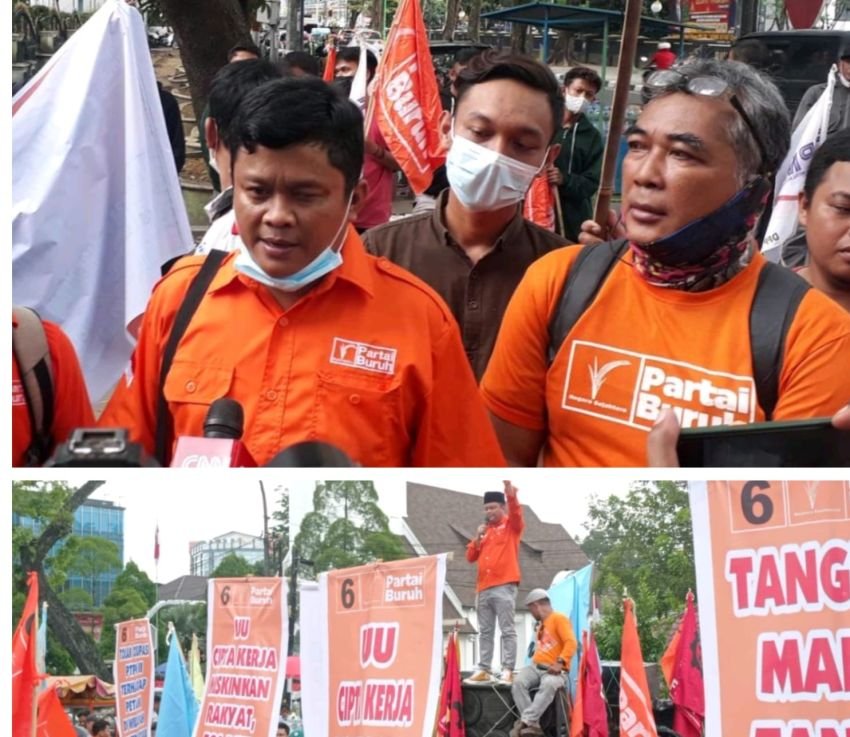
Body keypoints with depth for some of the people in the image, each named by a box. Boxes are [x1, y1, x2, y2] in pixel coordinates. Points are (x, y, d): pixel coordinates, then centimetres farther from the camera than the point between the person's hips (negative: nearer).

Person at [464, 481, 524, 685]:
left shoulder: (511, 526, 5)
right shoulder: (485, 531, 20)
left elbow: (516, 514, -18)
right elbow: (471, 557, 18)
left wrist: (511, 495, -33)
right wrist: (478, 538, 3)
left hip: (504, 586, -7)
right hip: (483, 588, 7)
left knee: (507, 630, -9)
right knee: (485, 632, 7)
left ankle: (507, 671, -13)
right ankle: (483, 670, 9)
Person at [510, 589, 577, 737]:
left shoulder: (559, 618, -2)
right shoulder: (541, 624, 26)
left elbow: (571, 643, -14)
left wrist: (560, 663, -26)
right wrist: (535, 660, 9)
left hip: (554, 670, -7)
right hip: (536, 666, 7)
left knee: (549, 685, -40)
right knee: (518, 682, -25)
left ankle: (525, 721, -44)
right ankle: (532, 724, -30)